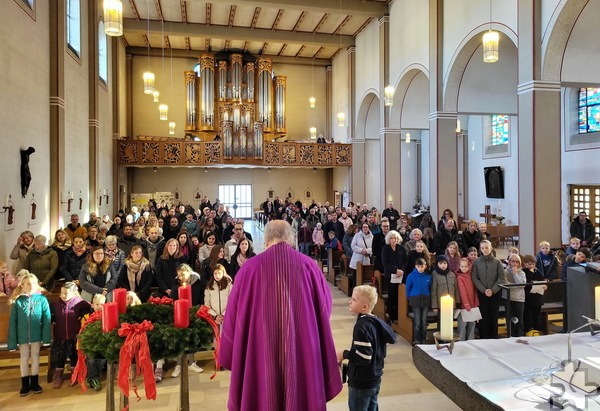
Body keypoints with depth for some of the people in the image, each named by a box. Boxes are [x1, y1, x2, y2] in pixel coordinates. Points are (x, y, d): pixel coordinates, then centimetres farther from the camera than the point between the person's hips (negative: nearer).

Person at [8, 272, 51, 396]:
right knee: (24, 359, 12)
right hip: (23, 336, 1)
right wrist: (12, 342, -4)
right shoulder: (17, 301, -5)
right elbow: (13, 322, -2)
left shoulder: (42, 299, -7)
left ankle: (34, 383, 26)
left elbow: (47, 319, -7)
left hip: (36, 335, -1)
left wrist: (46, 338, -11)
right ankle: (25, 384, 26)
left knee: (35, 358, 12)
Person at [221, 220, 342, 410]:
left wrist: (233, 357, 14)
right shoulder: (309, 266, -4)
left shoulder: (251, 267, -7)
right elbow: (325, 309, 8)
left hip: (260, 354, -1)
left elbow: (234, 316, 1)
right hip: (303, 352, 1)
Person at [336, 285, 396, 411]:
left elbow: (363, 358, -28)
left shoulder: (362, 327, -26)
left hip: (361, 383, -8)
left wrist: (345, 354, -13)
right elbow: (382, 352, 9)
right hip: (375, 379, 8)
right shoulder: (376, 322, 1)